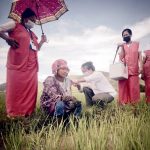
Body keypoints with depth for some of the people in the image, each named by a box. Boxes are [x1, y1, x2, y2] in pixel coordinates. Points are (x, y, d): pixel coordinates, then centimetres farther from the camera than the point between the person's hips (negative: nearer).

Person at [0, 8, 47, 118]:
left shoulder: (32, 34, 25)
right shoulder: (14, 25, 7)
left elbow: (36, 48, 29)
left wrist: (42, 41, 15)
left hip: (31, 66, 7)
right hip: (18, 65, -6)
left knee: (31, 89, 4)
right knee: (16, 89, -5)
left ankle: (28, 112, 12)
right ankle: (14, 113, 5)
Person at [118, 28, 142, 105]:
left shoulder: (137, 44, 10)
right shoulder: (122, 46, 11)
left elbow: (140, 56, 5)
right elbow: (121, 57, 2)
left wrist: (140, 66, -6)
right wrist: (121, 48, -8)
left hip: (134, 69, -1)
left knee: (134, 87, -1)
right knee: (123, 86, -3)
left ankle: (134, 103, 7)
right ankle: (123, 103, 2)